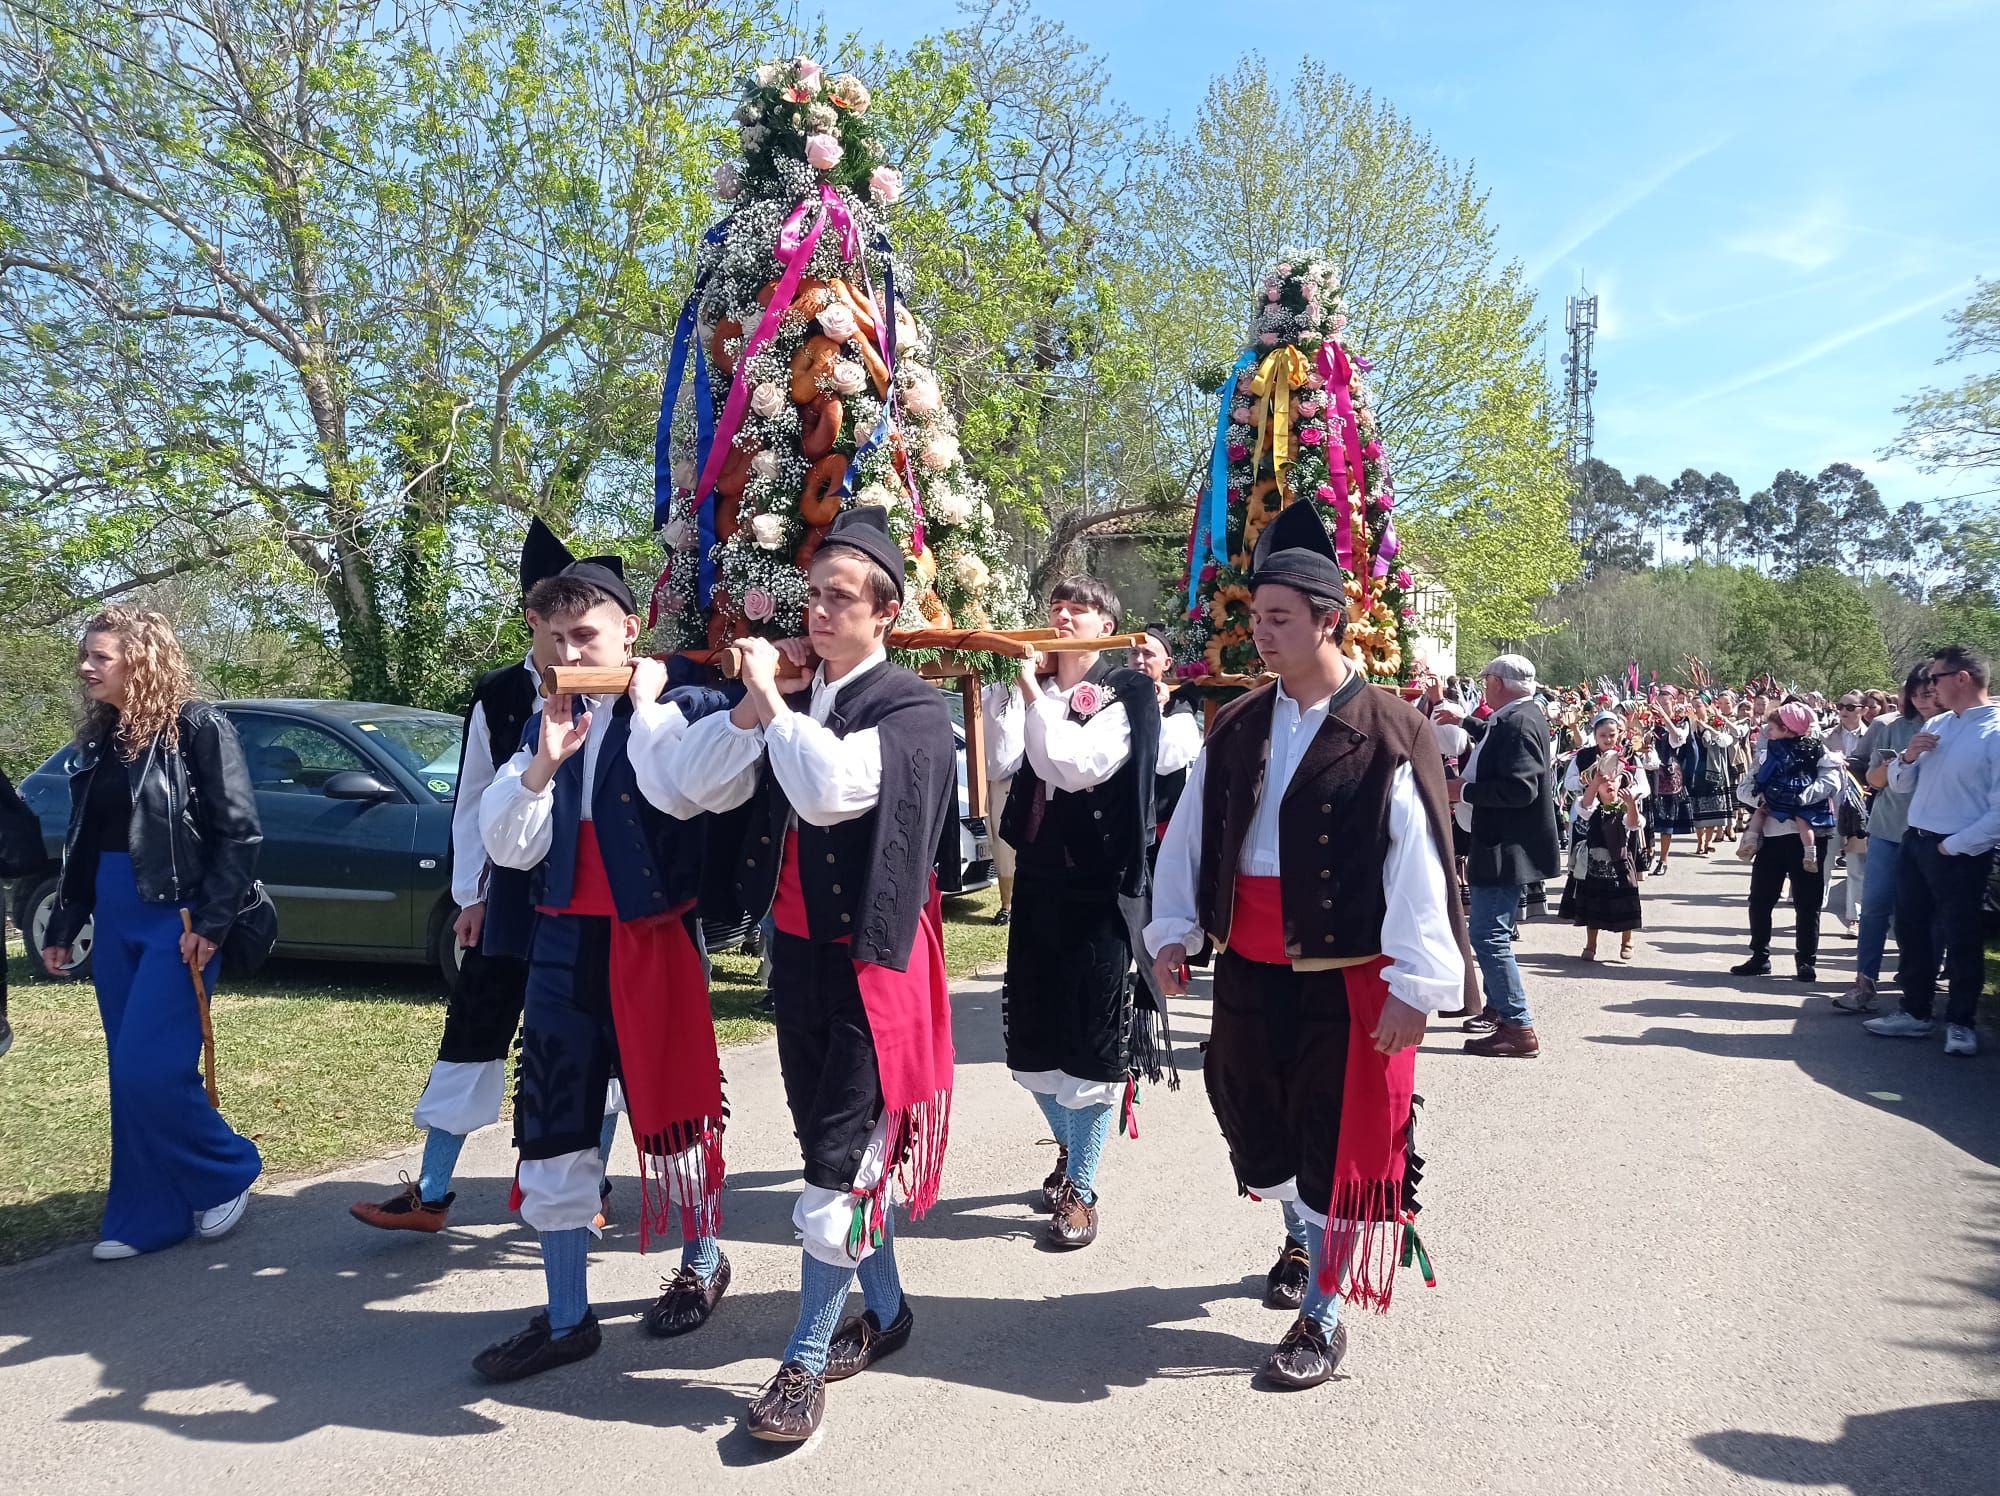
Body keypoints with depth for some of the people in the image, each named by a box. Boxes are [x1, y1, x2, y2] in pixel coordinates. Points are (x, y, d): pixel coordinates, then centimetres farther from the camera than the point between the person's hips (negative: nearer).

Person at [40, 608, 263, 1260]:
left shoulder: (196, 726, -10)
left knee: (152, 1069, -11)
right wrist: (62, 926, 18)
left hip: (178, 918, -7)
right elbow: (81, 842, 20)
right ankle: (149, 1215, 18)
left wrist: (210, 924, -17)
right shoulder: (96, 739, 12)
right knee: (130, 1076, 9)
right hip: (114, 920, 7)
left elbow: (240, 831, -13)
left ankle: (226, 1174, 11)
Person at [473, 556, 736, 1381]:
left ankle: (703, 1260, 33)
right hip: (562, 943, 5)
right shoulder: (545, 725, 10)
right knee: (552, 1125, 6)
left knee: (673, 1107, 8)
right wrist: (543, 763, -12)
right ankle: (566, 1317, 19)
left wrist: (649, 705, -17)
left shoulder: (684, 708, -5)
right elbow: (507, 847, 3)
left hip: (655, 939, -5)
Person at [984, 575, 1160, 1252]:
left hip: (1098, 884, -5)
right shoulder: (1028, 690, 9)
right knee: (1033, 1034, 14)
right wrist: (1012, 683, -8)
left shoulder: (1127, 694, -5)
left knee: (1091, 1038, 0)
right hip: (1037, 878, 5)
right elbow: (1003, 759, -7)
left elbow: (1076, 766, -19)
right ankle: (1069, 1148, 37)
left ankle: (1081, 1189, 12)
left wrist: (1037, 696, -17)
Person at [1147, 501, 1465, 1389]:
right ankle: (1300, 1235, 48)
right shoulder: (1237, 728, 5)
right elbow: (1190, 832, 10)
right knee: (1254, 1117, 19)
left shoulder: (1389, 733, -12)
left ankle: (1323, 1317, 21)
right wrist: (1172, 932, 6)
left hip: (1347, 975, -5)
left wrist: (1414, 982, -16)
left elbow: (1419, 863, -14)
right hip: (1249, 966, 6)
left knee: (1339, 1139, 3)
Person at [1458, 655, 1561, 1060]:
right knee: (1490, 932, 21)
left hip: (1507, 849, -11)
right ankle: (1501, 1009, 32)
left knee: (1488, 935, -9)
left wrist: (1465, 790, -20)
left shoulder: (1519, 722, -20)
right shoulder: (1518, 717, 11)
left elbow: (1520, 788, -28)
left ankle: (1519, 1028, -4)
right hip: (1503, 846, 11)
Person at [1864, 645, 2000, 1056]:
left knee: (1960, 939, 7)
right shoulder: (1935, 726, 8)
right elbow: (1899, 785, 13)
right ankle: (1915, 1012, 28)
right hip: (1914, 841, 7)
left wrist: (1952, 846, -17)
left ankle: (1960, 1022, 22)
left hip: (1960, 853, -7)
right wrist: (1908, 757, -6)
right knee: (1911, 930, 15)